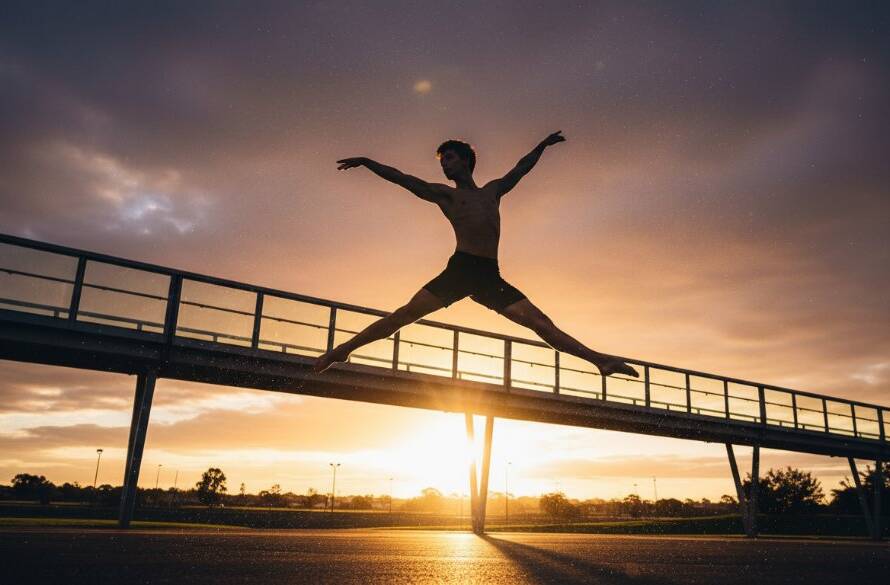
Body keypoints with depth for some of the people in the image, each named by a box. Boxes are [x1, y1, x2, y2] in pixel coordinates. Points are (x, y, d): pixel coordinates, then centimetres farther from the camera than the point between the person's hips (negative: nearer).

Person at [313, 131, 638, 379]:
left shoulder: (493, 190, 24)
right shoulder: (444, 194, 14)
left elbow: (520, 169, 37)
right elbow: (404, 179, 9)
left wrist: (543, 145, 47)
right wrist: (367, 163, 4)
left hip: (490, 277, 3)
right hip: (459, 270, -3)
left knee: (541, 323, -1)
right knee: (406, 313, -12)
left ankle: (598, 359, -3)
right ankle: (343, 350, -9)